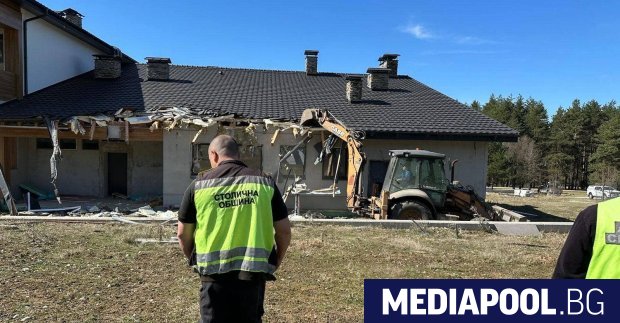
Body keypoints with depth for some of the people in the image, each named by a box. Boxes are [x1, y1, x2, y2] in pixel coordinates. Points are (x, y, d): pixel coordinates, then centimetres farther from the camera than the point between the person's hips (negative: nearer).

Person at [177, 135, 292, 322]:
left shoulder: (200, 184, 0)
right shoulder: (265, 183, 2)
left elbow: (183, 234, 5)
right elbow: (284, 231, 3)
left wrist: (195, 260, 20)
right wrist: (274, 264, 16)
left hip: (215, 274, -1)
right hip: (253, 273, 1)